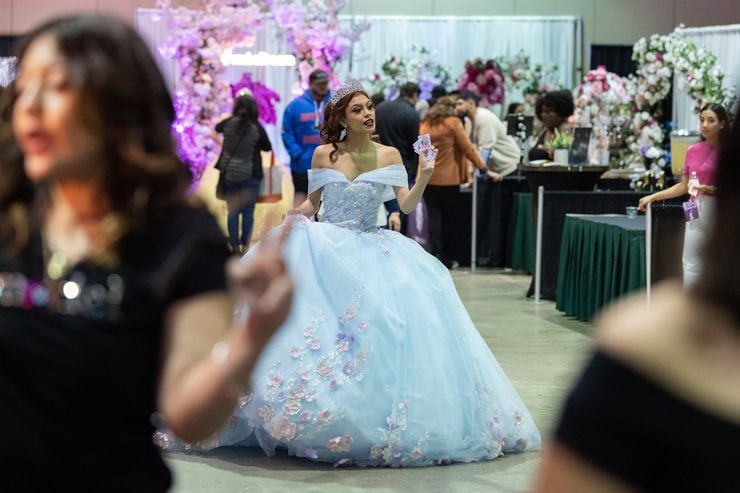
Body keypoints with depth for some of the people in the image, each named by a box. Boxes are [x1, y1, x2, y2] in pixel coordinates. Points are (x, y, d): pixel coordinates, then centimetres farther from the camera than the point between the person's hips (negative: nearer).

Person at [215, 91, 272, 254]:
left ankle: (234, 246, 14)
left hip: (229, 174, 2)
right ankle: (245, 245, 8)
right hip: (250, 176, -2)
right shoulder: (256, 128, -13)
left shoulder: (229, 123, -7)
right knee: (248, 212, 6)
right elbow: (267, 147, 2)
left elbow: (217, 128, 17)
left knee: (232, 211, 11)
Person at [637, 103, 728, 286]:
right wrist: (653, 197, 15)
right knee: (691, 265, 2)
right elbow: (684, 186, 18)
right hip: (696, 210, 5)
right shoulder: (692, 151, 10)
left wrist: (713, 190, -22)